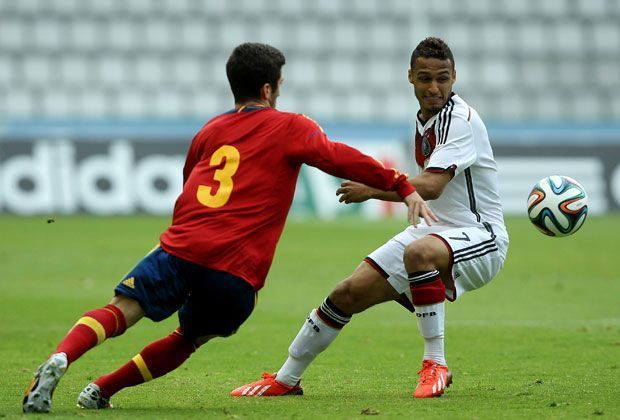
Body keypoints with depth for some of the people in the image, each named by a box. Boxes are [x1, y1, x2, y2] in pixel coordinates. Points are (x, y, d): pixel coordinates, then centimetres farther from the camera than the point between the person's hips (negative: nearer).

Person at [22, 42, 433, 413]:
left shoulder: (211, 130, 23)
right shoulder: (290, 127, 9)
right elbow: (341, 159, -3)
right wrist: (404, 187, -4)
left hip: (181, 247, 2)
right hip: (237, 271, -2)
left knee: (121, 311, -5)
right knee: (188, 339, 18)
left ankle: (58, 360, -33)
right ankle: (102, 389, 6)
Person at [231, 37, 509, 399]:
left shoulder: (461, 120, -19)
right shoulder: (422, 121, 10)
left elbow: (431, 186, -30)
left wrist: (371, 190, -23)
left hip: (481, 238, -8)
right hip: (432, 231, 8)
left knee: (419, 252, -41)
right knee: (349, 293, 2)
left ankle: (436, 365, -29)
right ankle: (286, 379, 19)